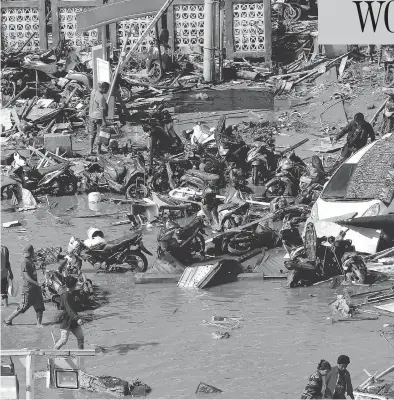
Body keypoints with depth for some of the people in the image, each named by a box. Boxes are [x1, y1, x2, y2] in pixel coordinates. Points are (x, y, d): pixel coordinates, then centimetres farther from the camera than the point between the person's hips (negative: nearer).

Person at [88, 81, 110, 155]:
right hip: (99, 117, -8)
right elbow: (102, 110, -23)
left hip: (91, 116, 8)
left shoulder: (93, 91, -2)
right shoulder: (101, 97, -24)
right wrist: (104, 121, -20)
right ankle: (99, 150, 15)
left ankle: (91, 150, 20)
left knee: (92, 134, 16)